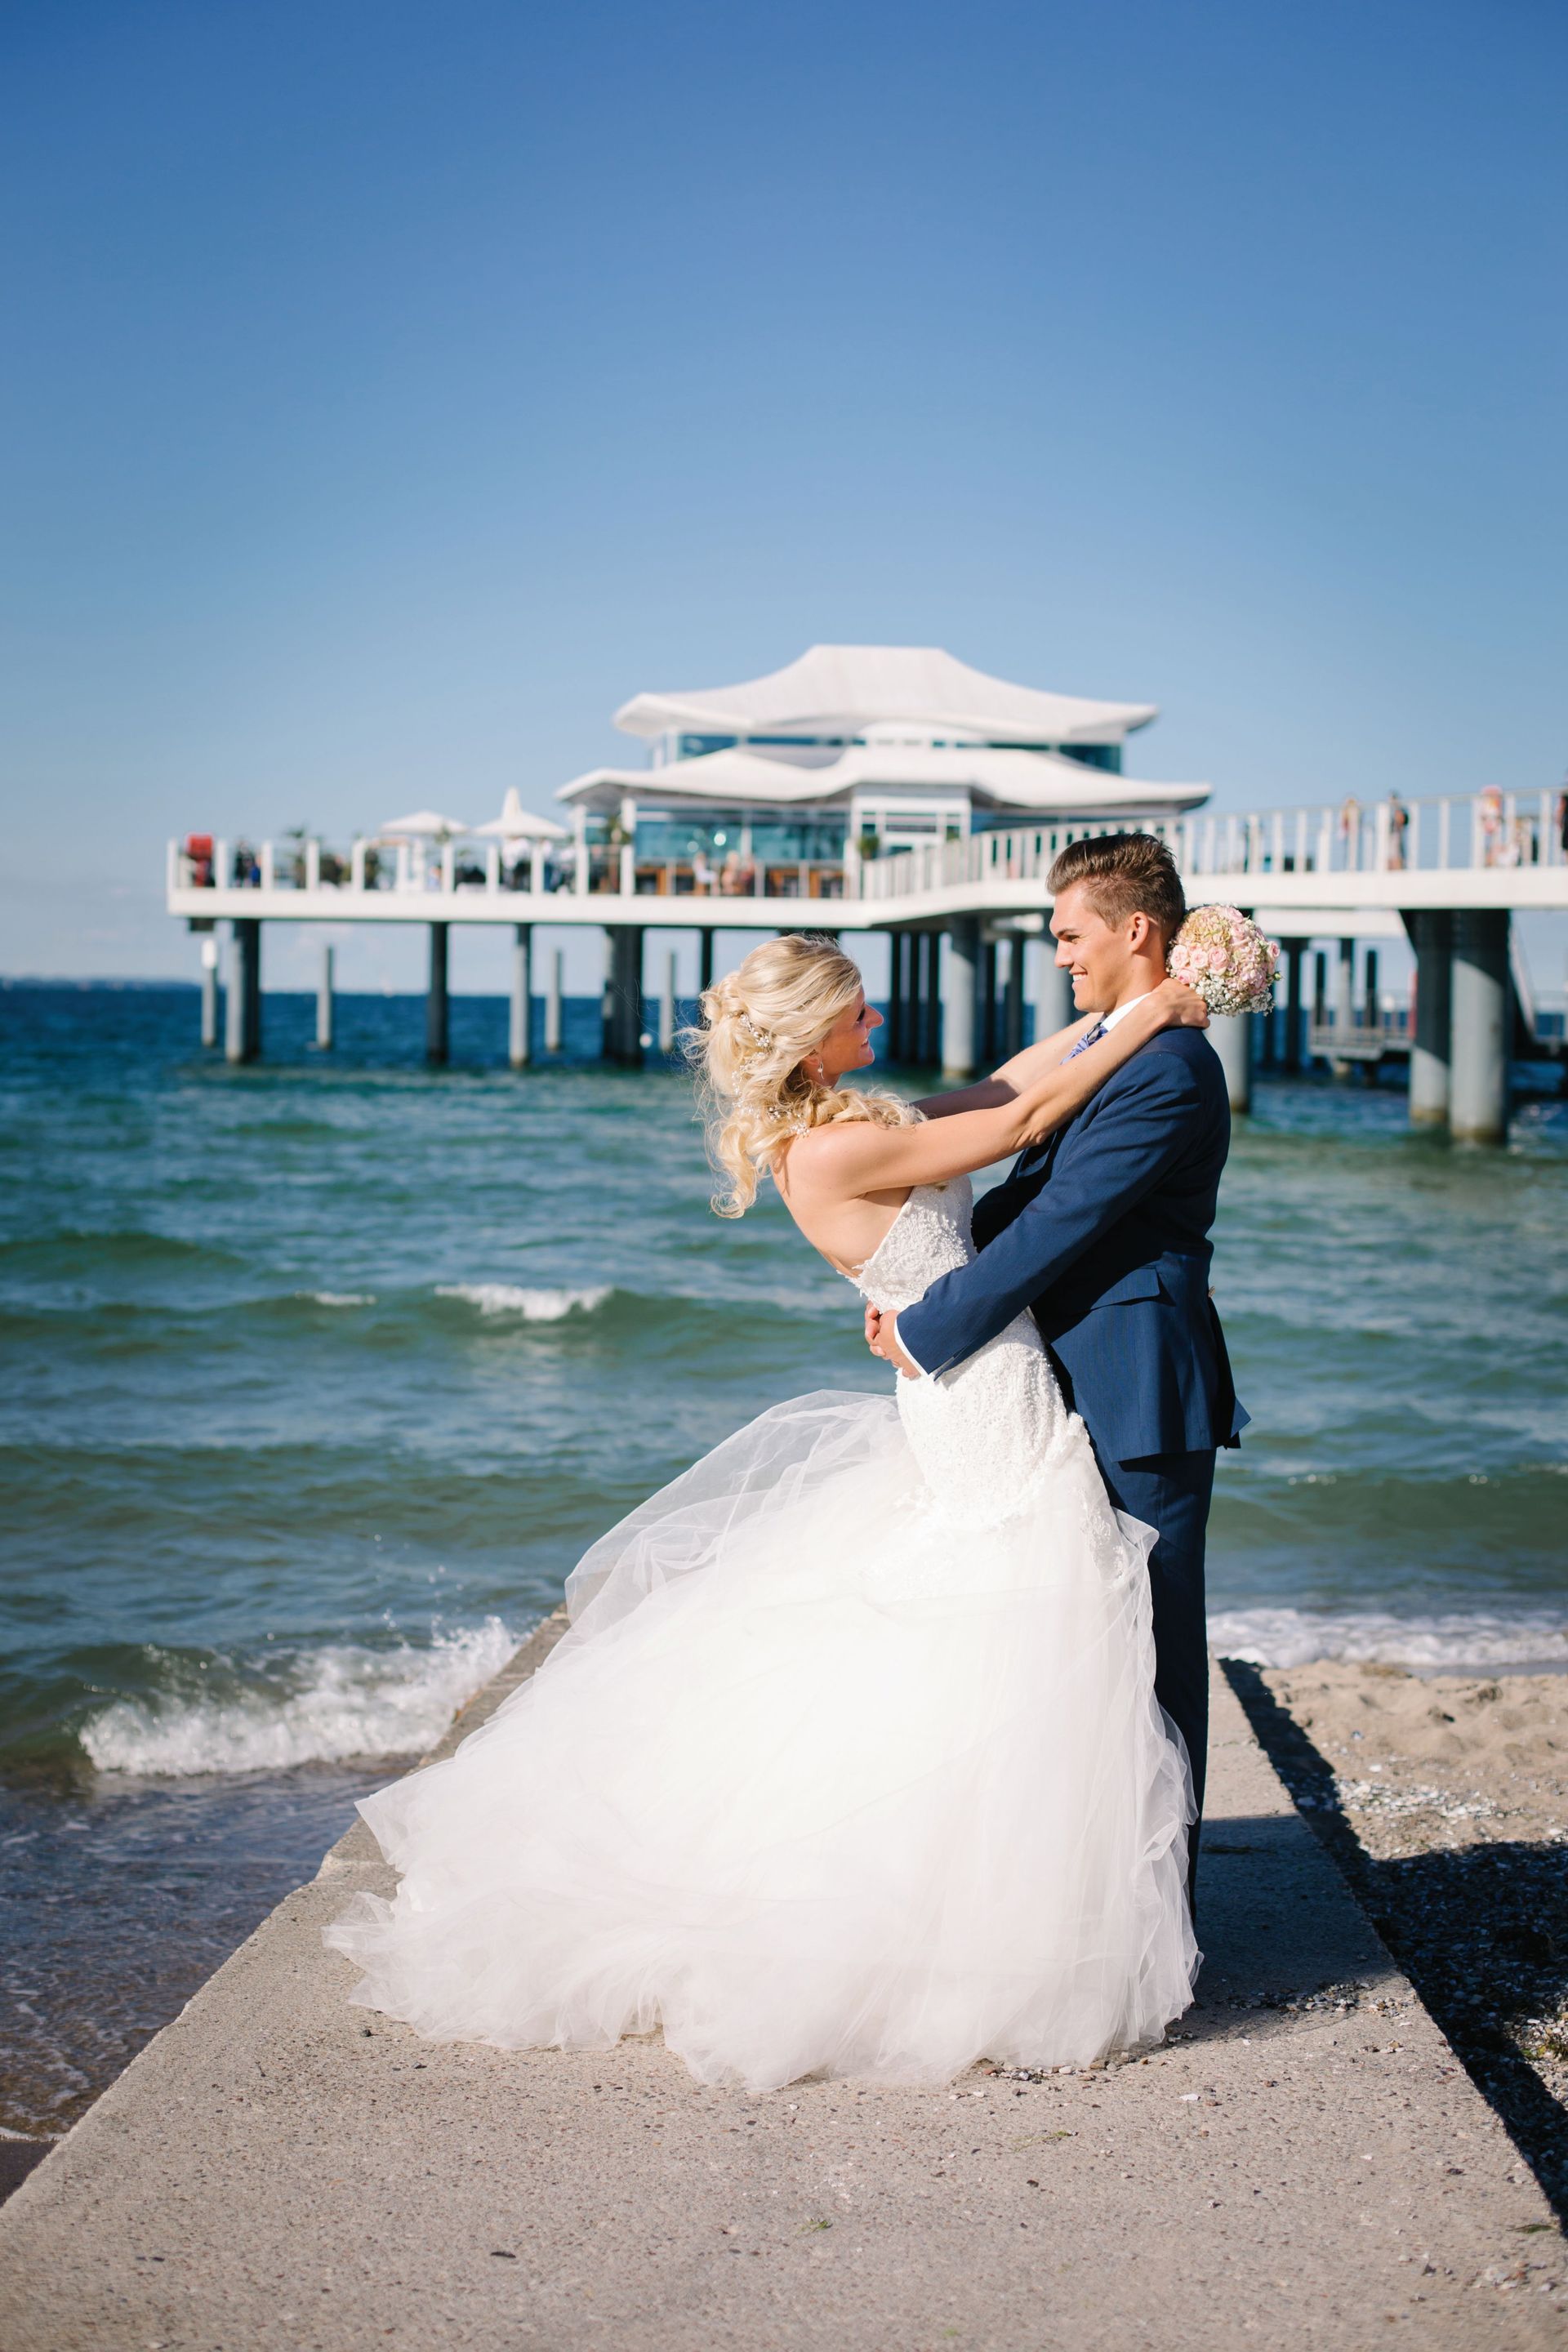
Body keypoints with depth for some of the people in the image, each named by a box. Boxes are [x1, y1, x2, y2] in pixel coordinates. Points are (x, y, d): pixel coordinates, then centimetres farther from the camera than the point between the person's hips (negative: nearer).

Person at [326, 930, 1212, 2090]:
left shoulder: (846, 1127, 8)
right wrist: (1143, 1025, -7)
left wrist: (1113, 1009, 13)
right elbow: (1022, 1122, -16)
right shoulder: (834, 1150, -19)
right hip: (989, 1405, -10)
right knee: (1009, 1688, -2)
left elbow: (1003, 1084, 16)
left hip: (963, 1411, 10)